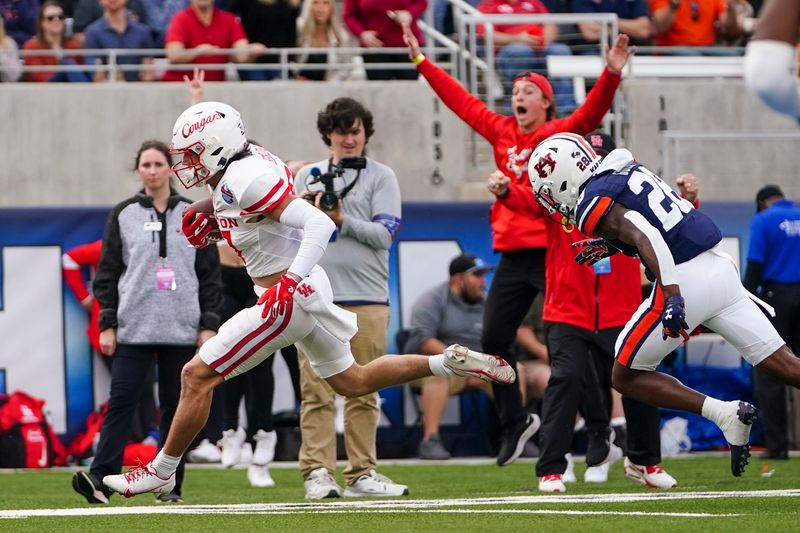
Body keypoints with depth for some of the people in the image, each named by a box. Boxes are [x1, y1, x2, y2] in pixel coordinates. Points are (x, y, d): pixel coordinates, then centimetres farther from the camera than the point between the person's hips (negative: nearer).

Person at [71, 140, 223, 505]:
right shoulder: (122, 215, 7)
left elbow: (210, 274, 8)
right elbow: (107, 273, 7)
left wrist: (209, 326, 1)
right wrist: (107, 324, -1)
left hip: (182, 330, 1)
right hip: (133, 329, -1)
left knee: (176, 406, 2)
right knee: (121, 402, -10)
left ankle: (170, 485, 7)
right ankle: (101, 478, -16)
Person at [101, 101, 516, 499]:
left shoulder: (245, 179, -22)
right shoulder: (240, 172, 6)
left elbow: (319, 224, -27)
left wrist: (290, 280, -35)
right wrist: (211, 224, 8)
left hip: (290, 297, -10)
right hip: (306, 290, 10)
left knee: (197, 376, -4)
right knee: (352, 382, 24)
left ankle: (160, 472, 5)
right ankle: (452, 362, 20)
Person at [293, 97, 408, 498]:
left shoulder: (381, 177, 8)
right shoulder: (308, 176, 16)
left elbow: (384, 235, -3)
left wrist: (343, 221, -13)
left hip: (366, 299, -1)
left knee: (363, 391, 0)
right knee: (316, 389, -5)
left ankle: (361, 473, 4)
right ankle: (318, 471, -5)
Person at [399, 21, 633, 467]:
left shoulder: (561, 133, -3)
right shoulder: (501, 132, 12)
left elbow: (592, 112, -20)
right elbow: (460, 100, 20)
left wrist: (611, 74, -37)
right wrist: (421, 60, 24)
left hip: (553, 252, -6)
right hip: (513, 254, 6)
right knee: (494, 339, 8)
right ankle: (514, 422, 24)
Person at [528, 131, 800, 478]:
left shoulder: (593, 203, -8)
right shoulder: (627, 170, 17)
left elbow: (645, 237, -22)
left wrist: (673, 296, -29)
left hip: (683, 281, -8)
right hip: (720, 267, 8)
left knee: (626, 377, 9)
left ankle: (724, 413, -3)